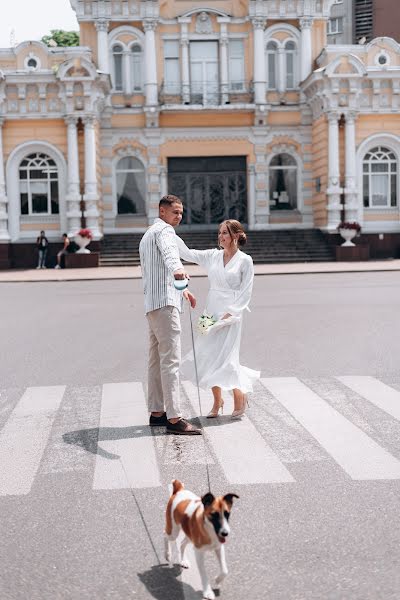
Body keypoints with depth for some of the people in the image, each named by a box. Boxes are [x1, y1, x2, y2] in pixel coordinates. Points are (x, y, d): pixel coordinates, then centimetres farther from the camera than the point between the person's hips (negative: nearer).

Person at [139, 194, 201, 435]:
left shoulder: (147, 235, 26)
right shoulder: (164, 230, -6)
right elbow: (169, 252, -30)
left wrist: (181, 290, 42)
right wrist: (178, 269, -50)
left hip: (152, 303, 11)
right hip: (165, 302, -11)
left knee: (157, 359, 13)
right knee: (171, 360, -14)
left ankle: (157, 412, 18)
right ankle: (174, 418, -16)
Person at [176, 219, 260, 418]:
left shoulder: (245, 260, -4)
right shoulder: (212, 256, 9)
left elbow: (245, 293, -6)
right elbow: (187, 254, 4)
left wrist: (229, 313, -14)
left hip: (231, 314, -5)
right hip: (211, 312, 5)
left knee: (224, 358, -8)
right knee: (208, 357, 4)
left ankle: (240, 396, 15)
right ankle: (217, 402, 19)